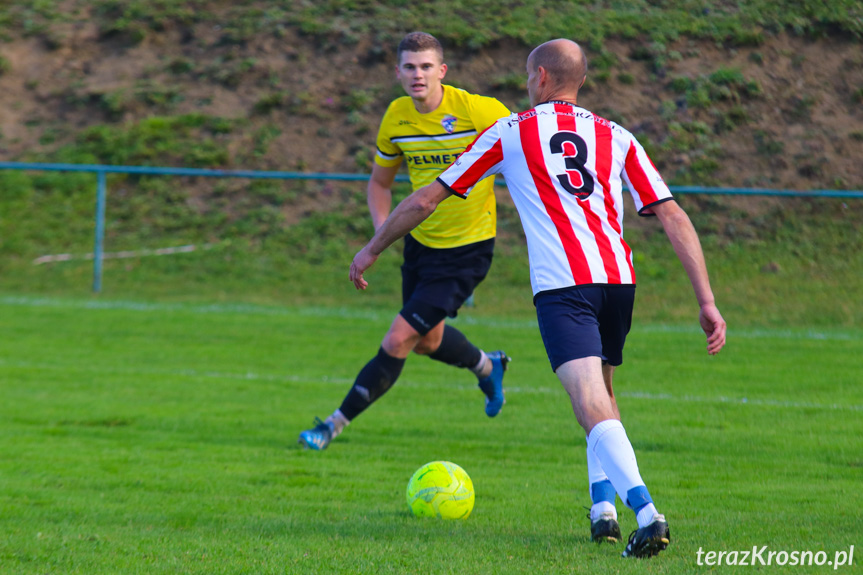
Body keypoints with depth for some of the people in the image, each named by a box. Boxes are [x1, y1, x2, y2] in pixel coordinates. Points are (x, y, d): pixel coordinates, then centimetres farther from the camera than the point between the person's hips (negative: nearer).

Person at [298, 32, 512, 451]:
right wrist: (382, 227, -6)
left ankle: (336, 423, 0)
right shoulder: (396, 118, -4)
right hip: (421, 241, 6)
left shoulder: (478, 111, -20)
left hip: (467, 249, -6)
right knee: (427, 341, 23)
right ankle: (487, 366, 53)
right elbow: (380, 181, 11)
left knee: (398, 340, -11)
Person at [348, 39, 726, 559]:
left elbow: (428, 198, 19)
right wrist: (708, 302, 9)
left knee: (594, 409, -15)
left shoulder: (511, 133, 14)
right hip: (618, 277, 4)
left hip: (561, 283, -4)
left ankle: (647, 513, -34)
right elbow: (673, 216, 10)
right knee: (601, 393, 27)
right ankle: (603, 506, 17)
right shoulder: (616, 138, 19)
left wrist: (372, 249, 32)